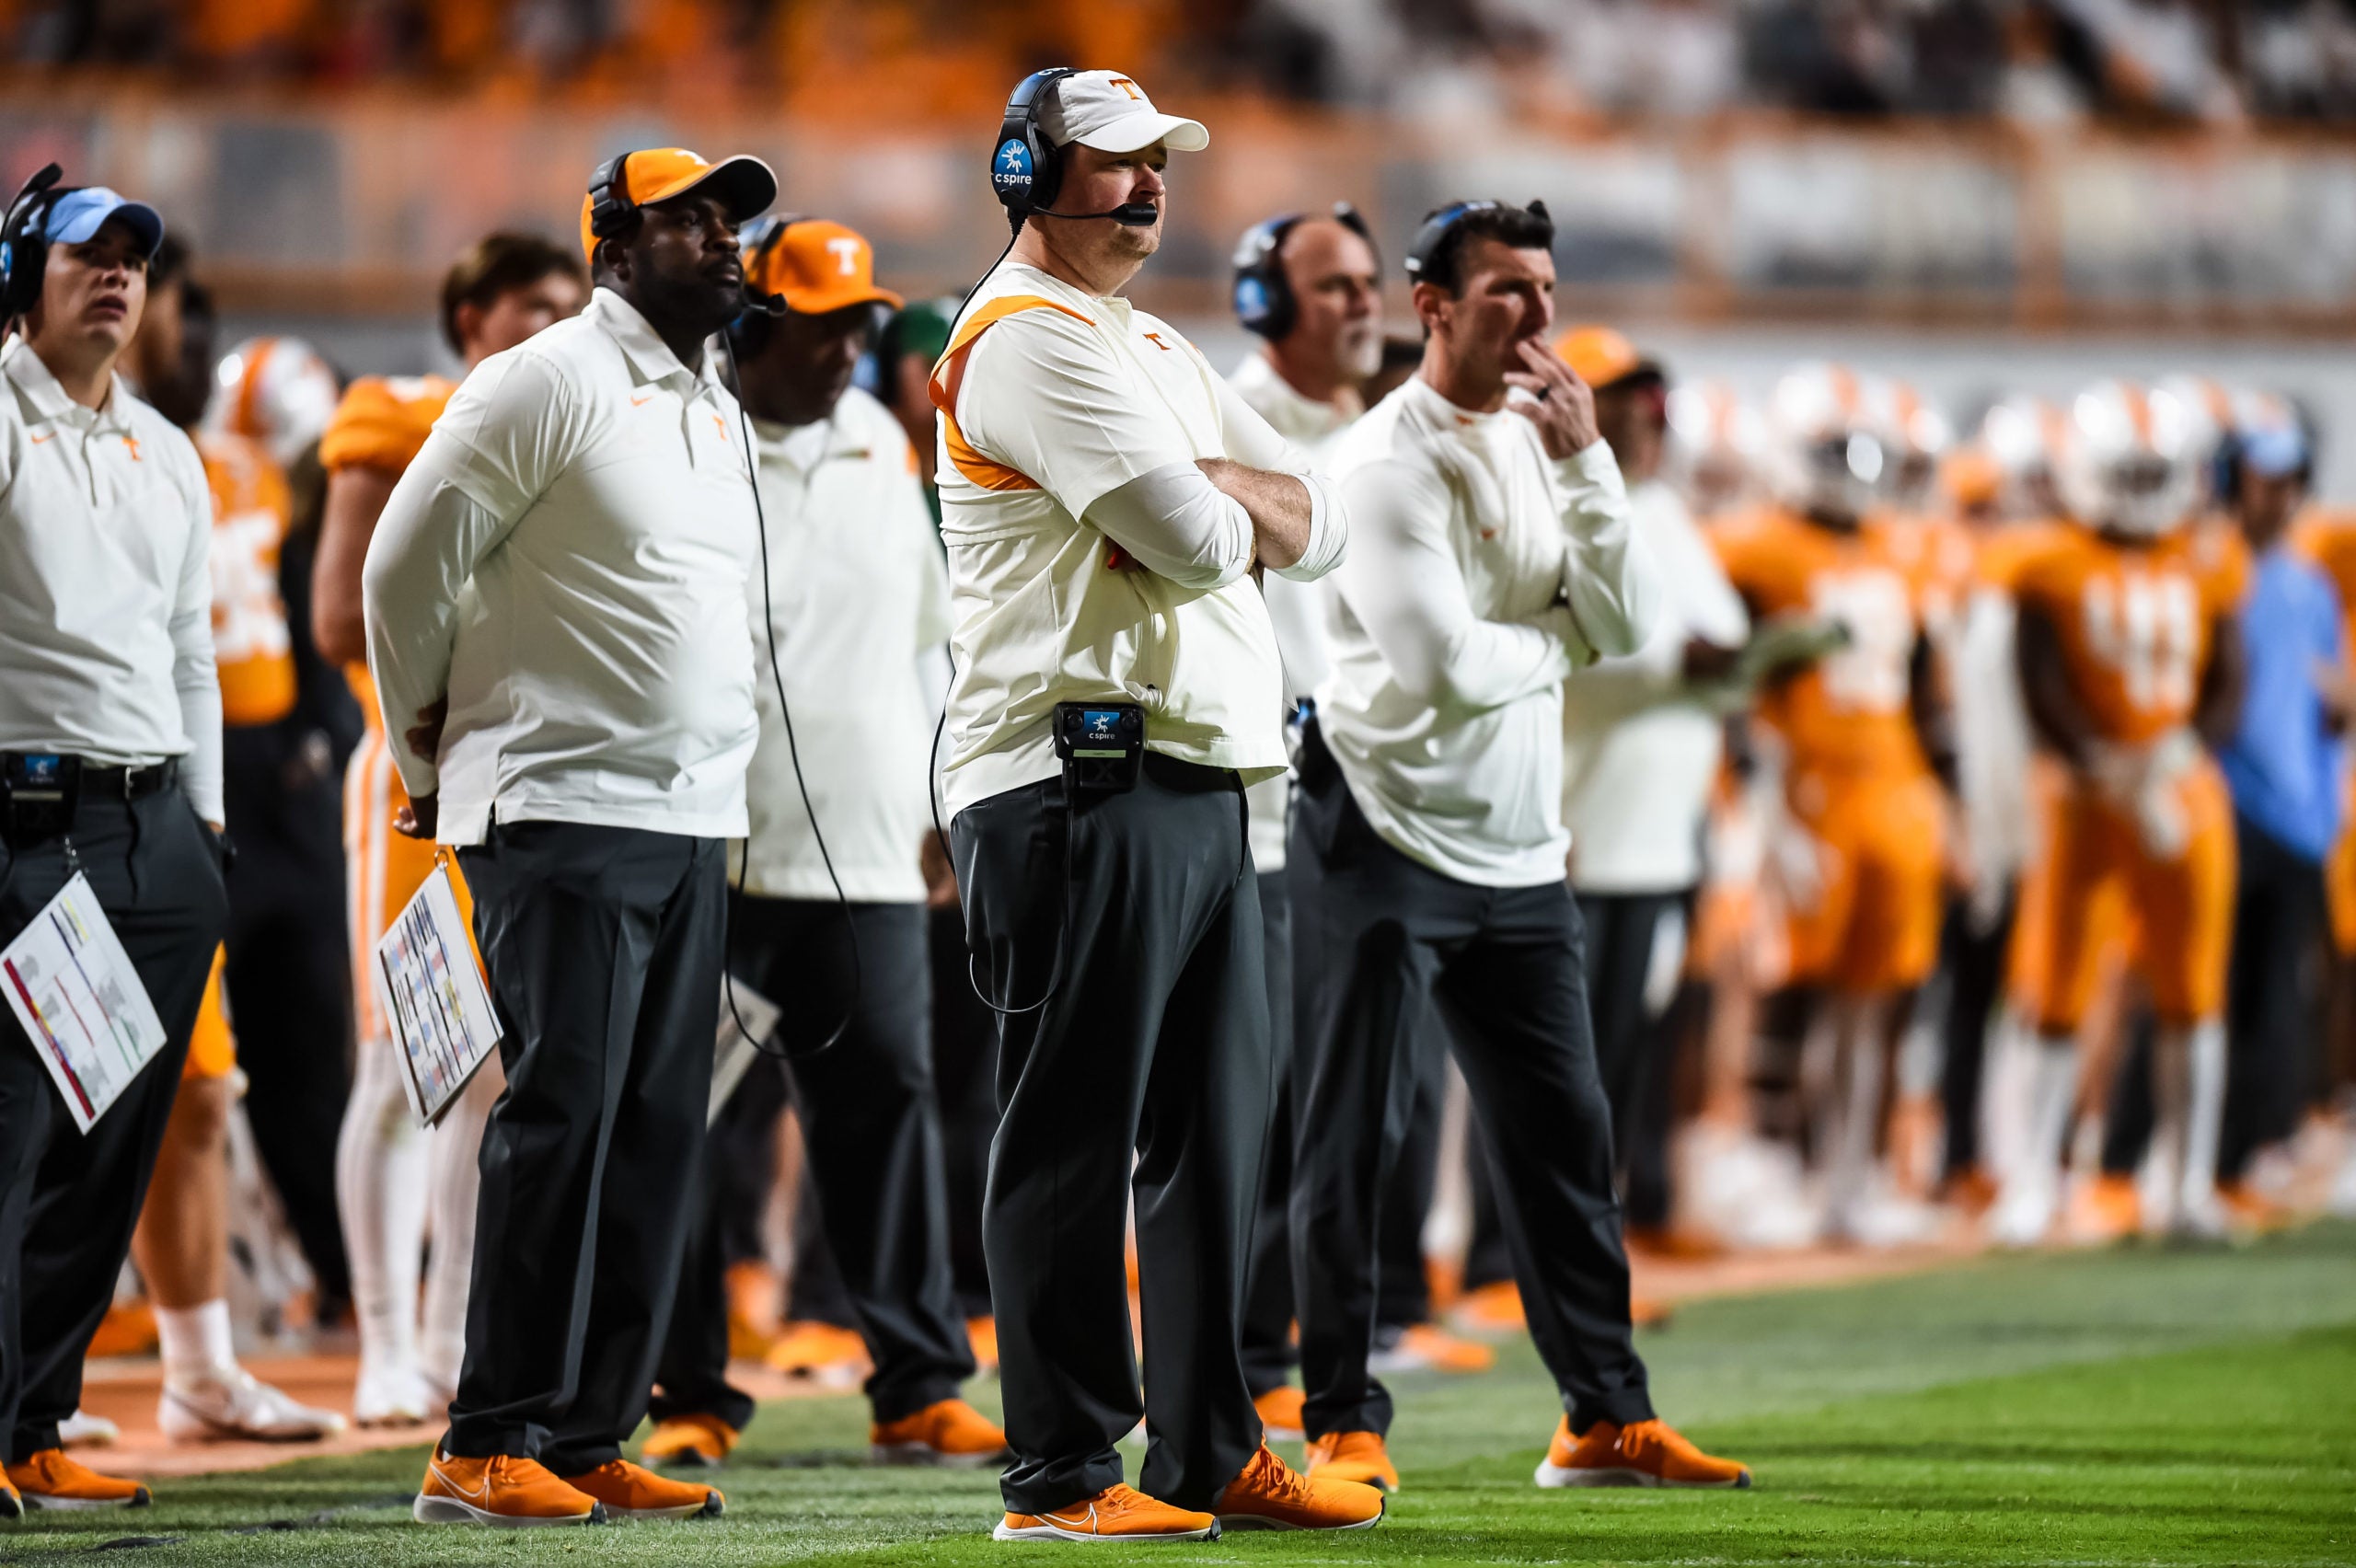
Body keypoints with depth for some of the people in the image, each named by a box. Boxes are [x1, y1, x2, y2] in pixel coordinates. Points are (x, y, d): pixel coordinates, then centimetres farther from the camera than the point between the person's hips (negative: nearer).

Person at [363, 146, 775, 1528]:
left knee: (657, 1134, 5)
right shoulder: (543, 386, -7)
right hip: (563, 817, -8)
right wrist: (436, 758, 4)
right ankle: (487, 1451, -10)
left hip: (694, 825, 8)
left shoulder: (717, 413, 18)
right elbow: (406, 569, -5)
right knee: (562, 1118, -12)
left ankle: (590, 1440, 9)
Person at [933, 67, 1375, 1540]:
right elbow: (1195, 542, -18)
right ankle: (1060, 1475, -6)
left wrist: (1206, 486, -4)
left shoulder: (1159, 354, 23)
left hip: (1205, 785, 10)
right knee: (1074, 1139, -7)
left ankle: (1212, 1453, 17)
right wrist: (1221, 510, 5)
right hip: (1081, 785, -10)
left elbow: (1320, 526, 15)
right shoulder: (1026, 338, -8)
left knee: (1215, 1139, 11)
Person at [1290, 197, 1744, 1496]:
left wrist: (1584, 465, -8)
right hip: (1388, 837, -8)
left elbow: (1628, 627, 2)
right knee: (1356, 1139, -4)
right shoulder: (1387, 461, -13)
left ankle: (1606, 1416, 16)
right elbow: (1445, 665, -22)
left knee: (1563, 1134, 9)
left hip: (1518, 848, 8)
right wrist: (1554, 641, -4)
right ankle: (1342, 1424, -1)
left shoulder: (1545, 443, 12)